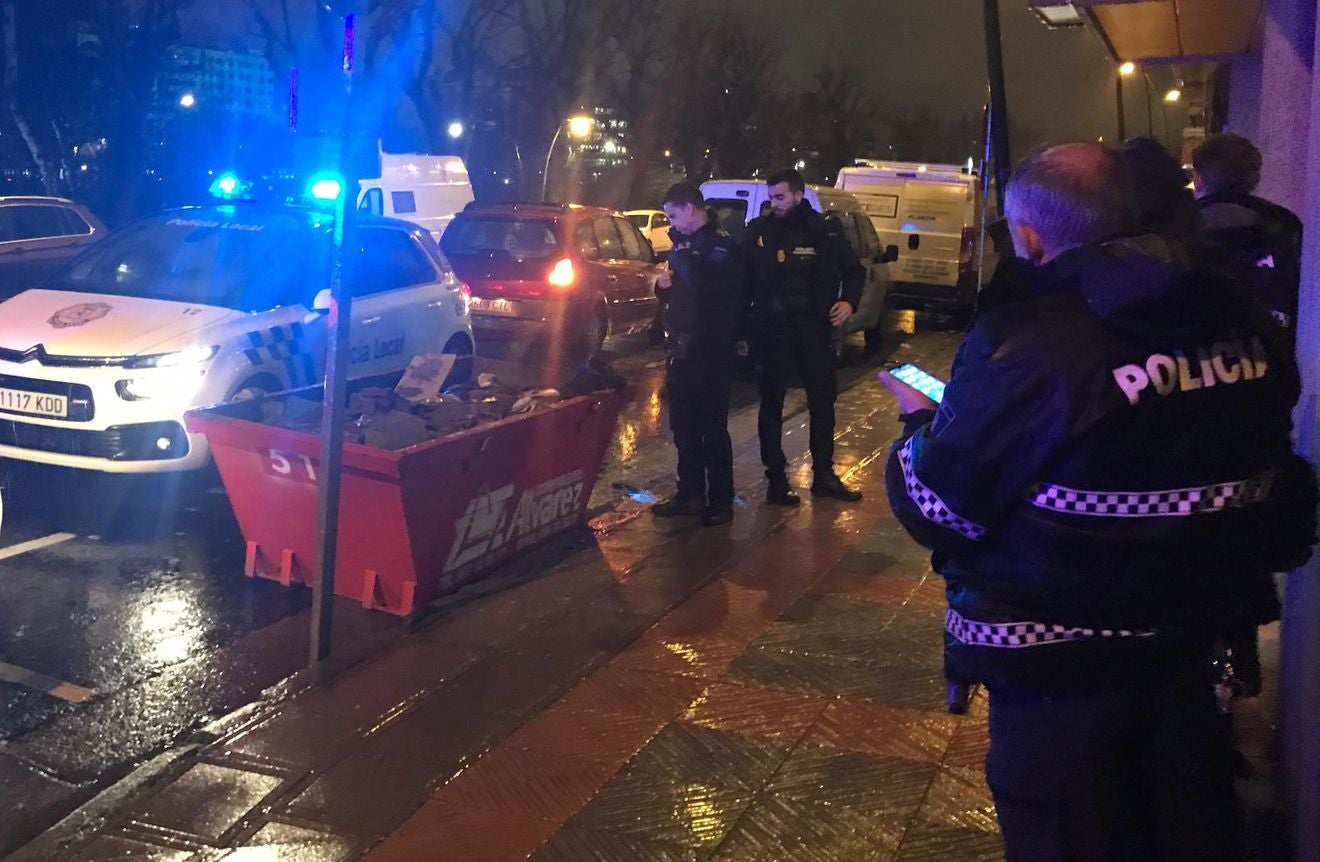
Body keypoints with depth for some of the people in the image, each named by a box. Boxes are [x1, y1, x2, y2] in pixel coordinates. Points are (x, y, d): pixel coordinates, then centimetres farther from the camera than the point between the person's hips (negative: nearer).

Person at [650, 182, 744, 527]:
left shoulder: (721, 245, -11)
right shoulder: (684, 243, 15)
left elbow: (709, 289, -22)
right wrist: (664, 285, 4)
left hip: (711, 349, -8)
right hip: (682, 345, 8)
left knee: (712, 426, -1)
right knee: (683, 424, 12)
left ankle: (721, 499, 9)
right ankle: (690, 494, 23)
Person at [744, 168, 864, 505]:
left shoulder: (824, 230, 1)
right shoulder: (758, 231, -3)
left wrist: (849, 301, -7)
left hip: (814, 327, 2)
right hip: (772, 329, -2)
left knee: (823, 401, 11)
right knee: (772, 404, 5)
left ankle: (824, 474, 26)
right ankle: (776, 479, 14)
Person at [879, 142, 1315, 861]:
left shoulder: (1023, 346, -25)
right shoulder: (1243, 322, -4)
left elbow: (938, 510, -17)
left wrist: (920, 423, 1)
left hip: (1061, 669, -6)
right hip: (1192, 645, 6)